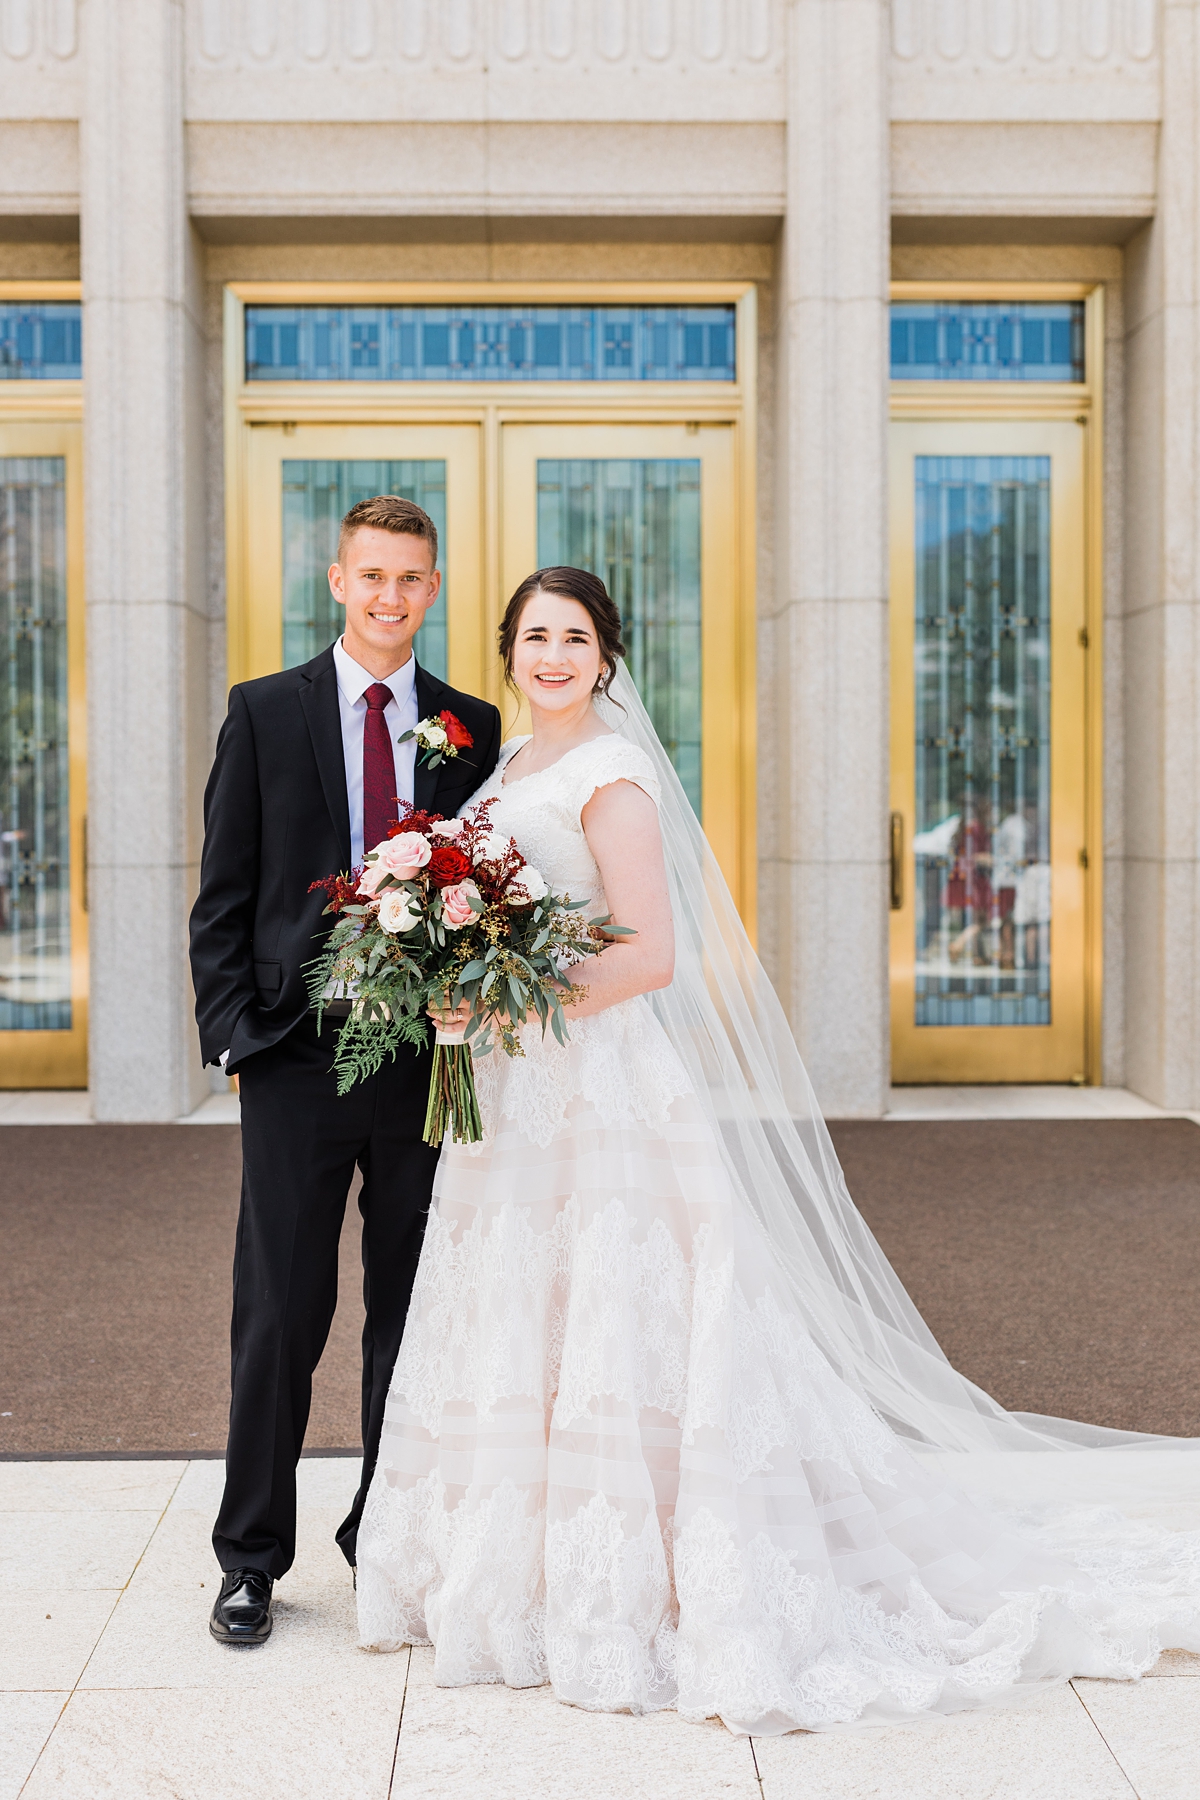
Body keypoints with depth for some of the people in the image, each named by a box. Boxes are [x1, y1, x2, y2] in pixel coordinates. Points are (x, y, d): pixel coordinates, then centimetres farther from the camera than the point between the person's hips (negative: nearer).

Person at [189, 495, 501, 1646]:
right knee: (280, 1314, 3)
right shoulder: (264, 712, 4)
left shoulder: (474, 727, 8)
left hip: (431, 1059, 2)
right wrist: (232, 1032, -6)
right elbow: (222, 898, 2)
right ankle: (252, 1559, 17)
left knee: (413, 1314, 10)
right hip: (297, 1055, -2)